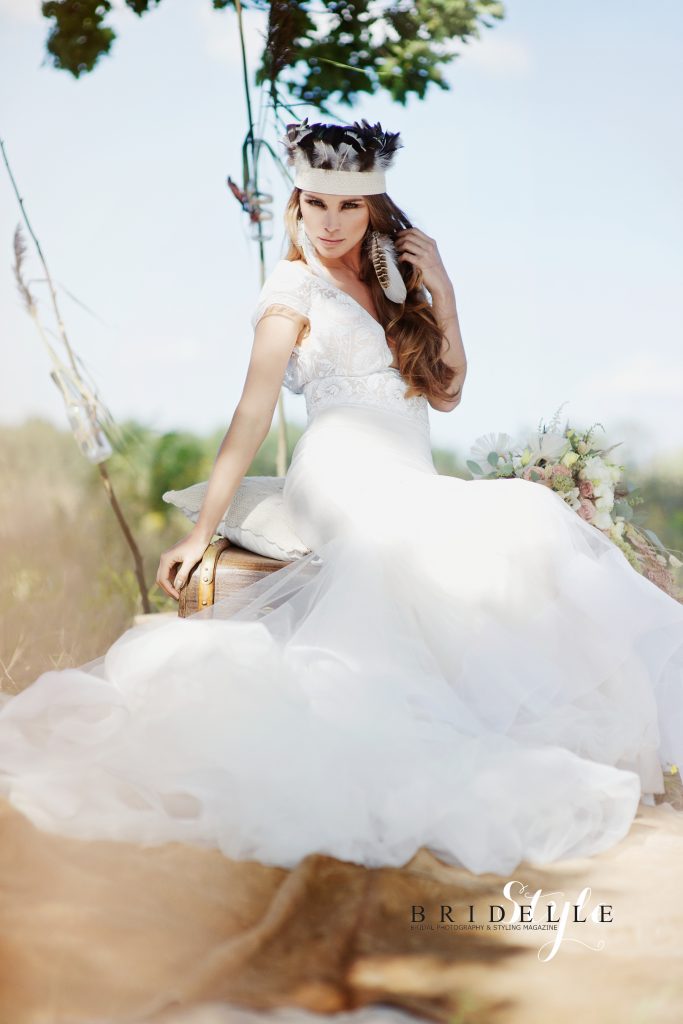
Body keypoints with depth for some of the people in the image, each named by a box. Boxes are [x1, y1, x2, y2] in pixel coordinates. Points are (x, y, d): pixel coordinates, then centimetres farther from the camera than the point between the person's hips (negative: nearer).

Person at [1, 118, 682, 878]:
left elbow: (446, 392, 18)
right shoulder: (296, 288, 6)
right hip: (346, 477, -6)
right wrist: (201, 531, -7)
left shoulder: (391, 285, 22)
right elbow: (252, 415, -2)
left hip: (411, 486, 7)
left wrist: (441, 294, 7)